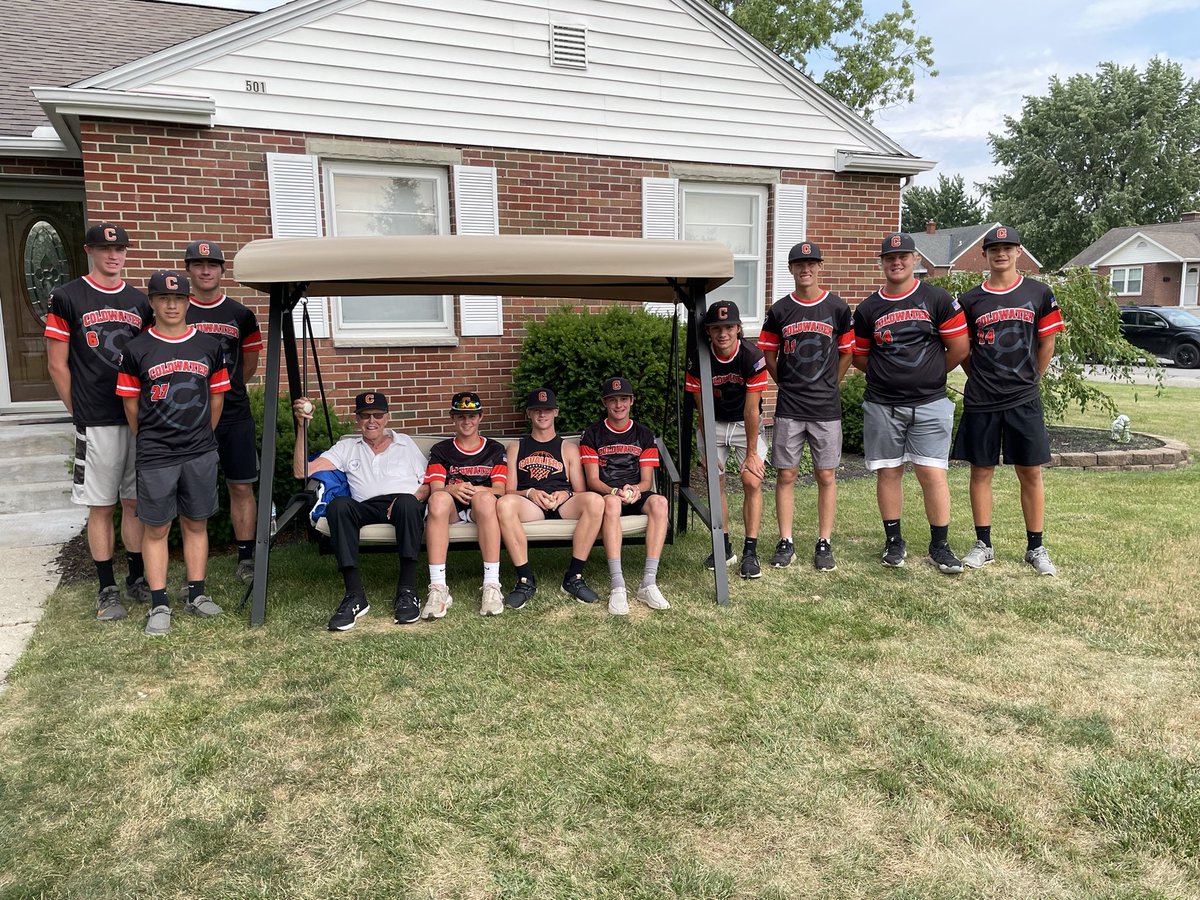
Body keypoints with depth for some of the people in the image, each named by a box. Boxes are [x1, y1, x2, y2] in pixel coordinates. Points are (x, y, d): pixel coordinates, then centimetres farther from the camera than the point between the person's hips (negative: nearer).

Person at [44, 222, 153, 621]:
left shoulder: (139, 301, 11)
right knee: (101, 507, 4)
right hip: (97, 423, -4)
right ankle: (107, 589, 13)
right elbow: (58, 365, 0)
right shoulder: (67, 297, -1)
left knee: (135, 502, 10)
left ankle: (138, 578, 22)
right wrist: (80, 413, -1)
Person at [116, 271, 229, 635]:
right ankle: (159, 605, 12)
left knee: (196, 524, 11)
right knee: (156, 528, 4)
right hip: (155, 457, -2)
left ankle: (196, 595, 22)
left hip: (201, 454, 2)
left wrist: (201, 436, 11)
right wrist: (150, 440, 7)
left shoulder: (209, 347, 4)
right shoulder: (136, 350, -2)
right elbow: (131, 403, 3)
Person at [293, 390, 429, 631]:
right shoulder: (347, 447, 26)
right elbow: (302, 471, 14)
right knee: (338, 505, -32)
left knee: (407, 502, -38)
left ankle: (407, 593, -34)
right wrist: (303, 428, 5)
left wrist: (414, 498, -6)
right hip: (367, 508, 1)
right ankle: (355, 596, -33)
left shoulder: (405, 443, 26)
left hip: (406, 505, -1)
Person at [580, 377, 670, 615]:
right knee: (611, 502, -40)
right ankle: (617, 586, -45)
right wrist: (615, 491, -21)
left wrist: (635, 490, -17)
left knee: (659, 501, -33)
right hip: (605, 494, -2)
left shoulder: (644, 434, 14)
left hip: (636, 496, 2)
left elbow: (647, 480, 7)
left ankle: (649, 583, -36)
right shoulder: (592, 434, 8)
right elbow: (592, 480, 0)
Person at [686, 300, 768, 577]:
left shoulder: (752, 357, -23)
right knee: (715, 483, 0)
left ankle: (750, 552, -5)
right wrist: (707, 448, -10)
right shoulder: (699, 360, -17)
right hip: (713, 424, 2)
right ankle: (724, 548, 13)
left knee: (752, 482, -12)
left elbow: (751, 410, -20)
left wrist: (751, 453, -16)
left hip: (746, 424, -2)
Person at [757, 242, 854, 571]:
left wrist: (828, 387, 10)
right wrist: (787, 385, 11)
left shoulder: (837, 308, 1)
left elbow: (847, 353, 10)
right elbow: (768, 354, 12)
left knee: (826, 475, 4)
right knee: (786, 475, 4)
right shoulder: (779, 310, 3)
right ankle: (785, 542, 15)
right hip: (788, 408, 1)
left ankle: (824, 543, 14)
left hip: (826, 408, 0)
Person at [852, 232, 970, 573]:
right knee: (888, 472, 7)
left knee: (932, 473, -4)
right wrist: (890, 374, 7)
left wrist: (929, 375, 9)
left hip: (929, 404, -2)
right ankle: (894, 541, 20)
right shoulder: (868, 309, 7)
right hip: (882, 406, 2)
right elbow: (860, 356, 14)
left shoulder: (937, 299, 0)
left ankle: (940, 545, 9)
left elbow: (959, 346, 2)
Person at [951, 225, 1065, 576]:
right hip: (980, 403, 0)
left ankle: (1036, 548, 15)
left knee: (1031, 472, 5)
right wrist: (981, 378, 5)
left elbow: (1046, 343, 9)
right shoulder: (970, 300, 2)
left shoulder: (1039, 294, 2)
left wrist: (1030, 379, 8)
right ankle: (983, 544, 17)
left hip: (1024, 401, 0)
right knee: (981, 471, 6)